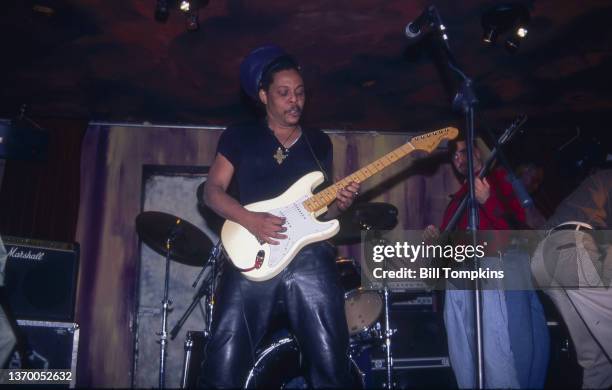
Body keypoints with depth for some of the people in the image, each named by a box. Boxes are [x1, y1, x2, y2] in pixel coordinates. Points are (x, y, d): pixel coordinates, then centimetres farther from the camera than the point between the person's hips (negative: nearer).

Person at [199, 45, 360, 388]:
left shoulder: (320, 143, 19)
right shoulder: (240, 137, 11)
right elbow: (213, 190, 4)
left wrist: (339, 203, -2)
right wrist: (251, 220, -12)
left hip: (311, 258, 2)